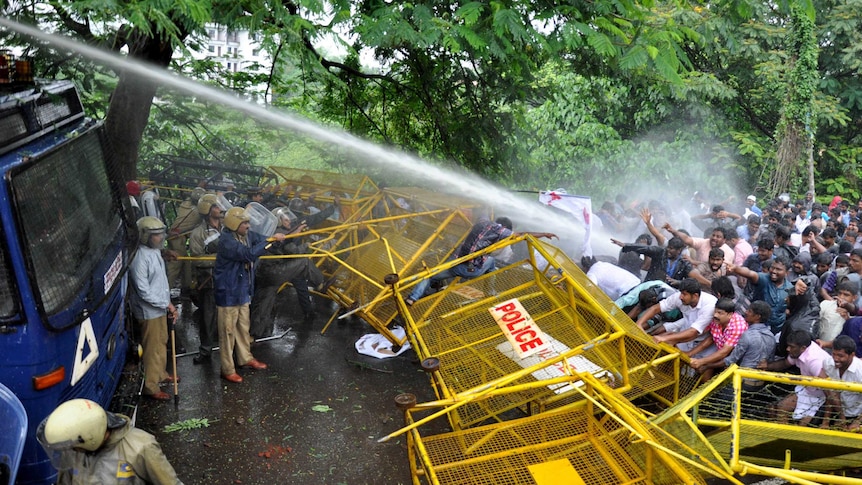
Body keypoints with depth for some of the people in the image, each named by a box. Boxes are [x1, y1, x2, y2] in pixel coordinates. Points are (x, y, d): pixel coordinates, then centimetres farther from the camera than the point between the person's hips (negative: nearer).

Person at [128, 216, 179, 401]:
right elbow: (143, 291, -24)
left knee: (161, 343, 23)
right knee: (153, 349, 0)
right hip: (149, 311, -10)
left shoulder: (155, 251, 6)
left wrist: (168, 305, 11)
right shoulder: (140, 258, -24)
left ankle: (160, 374, 41)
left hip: (160, 308, 10)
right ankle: (151, 387, 12)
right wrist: (166, 304, -19)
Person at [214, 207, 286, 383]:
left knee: (243, 327, 22)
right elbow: (249, 254, -33)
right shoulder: (226, 241, -24)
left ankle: (245, 358, 39)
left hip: (243, 291, 8)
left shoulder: (247, 236, 2)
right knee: (228, 331, 2)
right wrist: (271, 240, -30)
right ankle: (227, 370, 13)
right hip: (228, 293, -8)